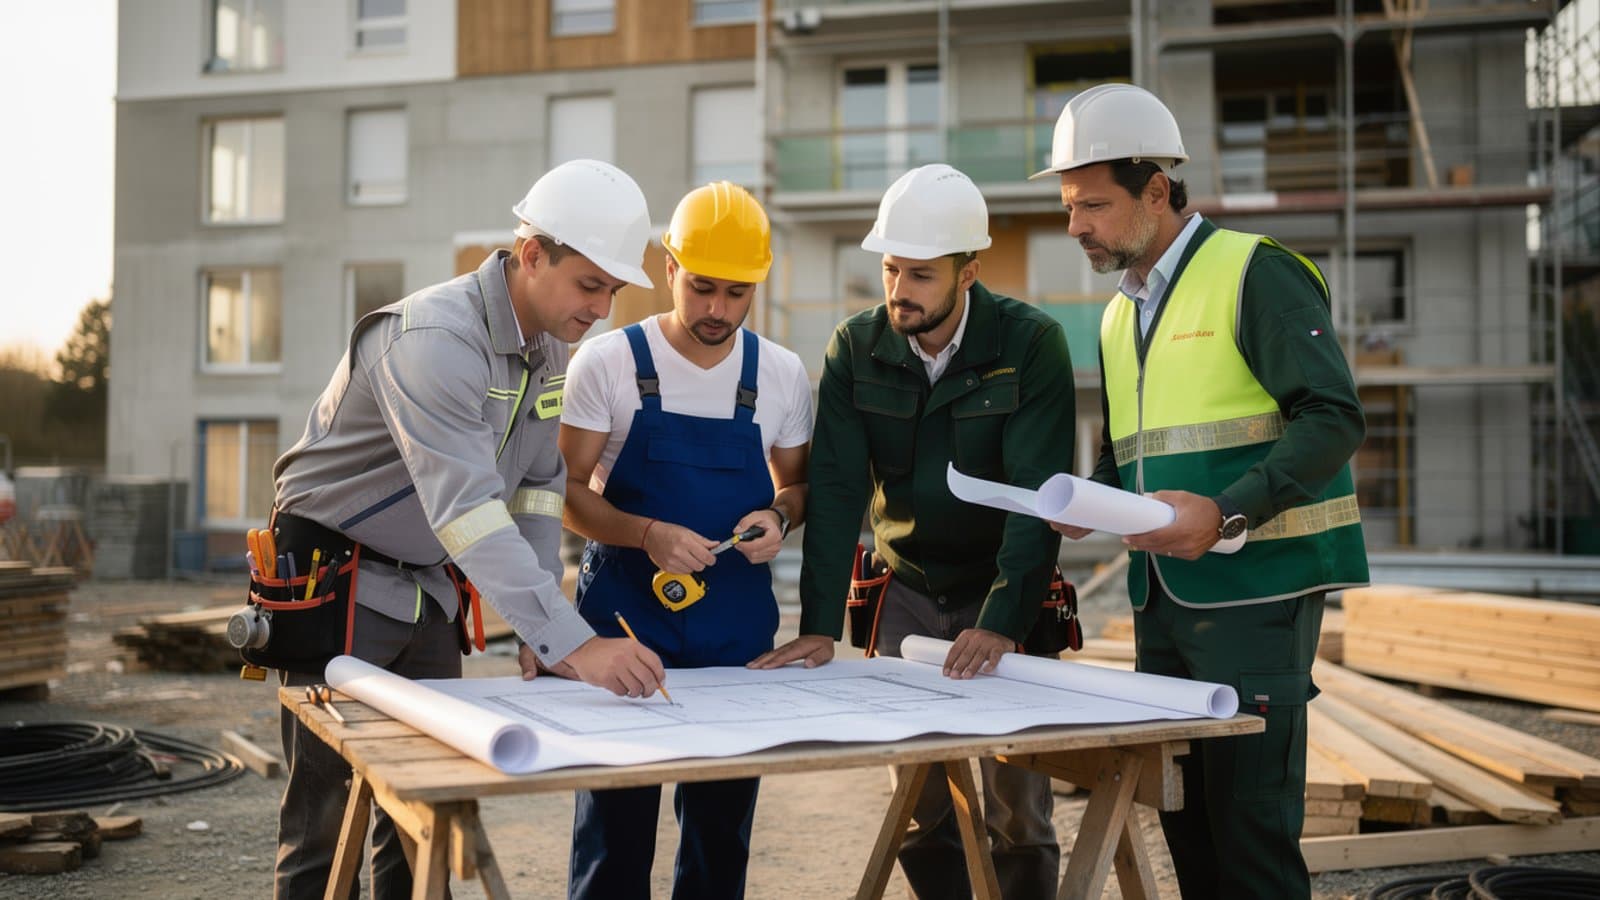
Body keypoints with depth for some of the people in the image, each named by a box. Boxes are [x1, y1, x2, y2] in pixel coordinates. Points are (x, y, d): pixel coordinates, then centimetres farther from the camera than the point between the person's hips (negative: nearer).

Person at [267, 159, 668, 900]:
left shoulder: (553, 346, 0)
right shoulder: (433, 338, -28)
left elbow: (539, 485, 7)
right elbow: (465, 507, -37)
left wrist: (539, 633, -2)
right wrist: (570, 643, -42)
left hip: (424, 590, 8)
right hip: (338, 583, -7)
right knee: (327, 815, -2)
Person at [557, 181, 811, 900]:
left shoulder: (782, 375, 3)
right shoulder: (607, 362, -5)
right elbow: (570, 491, -4)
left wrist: (777, 517, -9)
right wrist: (647, 534, -21)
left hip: (738, 625, 3)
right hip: (625, 616, -2)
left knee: (724, 821, 10)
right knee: (615, 821, 1)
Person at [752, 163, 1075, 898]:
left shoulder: (1031, 344, -14)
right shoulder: (856, 349, -5)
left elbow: (1039, 495, -20)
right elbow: (836, 491, -10)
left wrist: (1001, 625, -29)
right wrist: (819, 626, -17)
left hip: (1007, 594, -2)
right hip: (908, 593, 3)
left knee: (1016, 805, -2)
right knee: (919, 806, 5)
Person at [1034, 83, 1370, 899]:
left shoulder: (1256, 273, -8)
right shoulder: (1119, 313, 16)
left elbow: (1333, 418, -16)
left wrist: (1227, 514, -25)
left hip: (1253, 593, -7)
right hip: (1160, 597, 8)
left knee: (1250, 822, -6)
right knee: (1185, 818, 12)